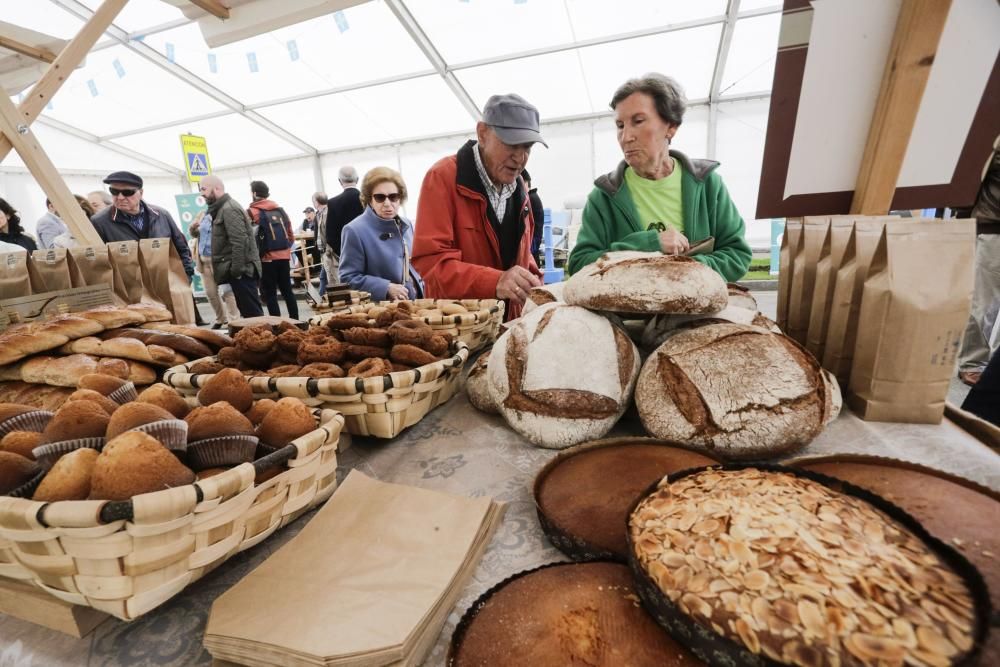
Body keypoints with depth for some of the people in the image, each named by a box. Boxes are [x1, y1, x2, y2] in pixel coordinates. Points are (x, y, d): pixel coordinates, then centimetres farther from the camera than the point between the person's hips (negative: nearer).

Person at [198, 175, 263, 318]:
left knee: (252, 311, -9)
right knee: (248, 310, 11)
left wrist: (237, 270, -20)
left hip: (241, 270, -10)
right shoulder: (222, 208, 20)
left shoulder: (229, 209, -12)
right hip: (239, 269, 10)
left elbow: (239, 242, -21)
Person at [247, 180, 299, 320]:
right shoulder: (280, 210, 10)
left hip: (266, 259, -5)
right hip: (284, 256, 5)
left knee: (270, 294, 1)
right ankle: (295, 321, 12)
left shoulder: (252, 212, -4)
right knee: (287, 290, 11)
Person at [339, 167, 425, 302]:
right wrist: (386, 288, -22)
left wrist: (420, 287, 3)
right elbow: (348, 278, -13)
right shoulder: (355, 230, -13)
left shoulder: (407, 225, 6)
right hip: (380, 308, -5)